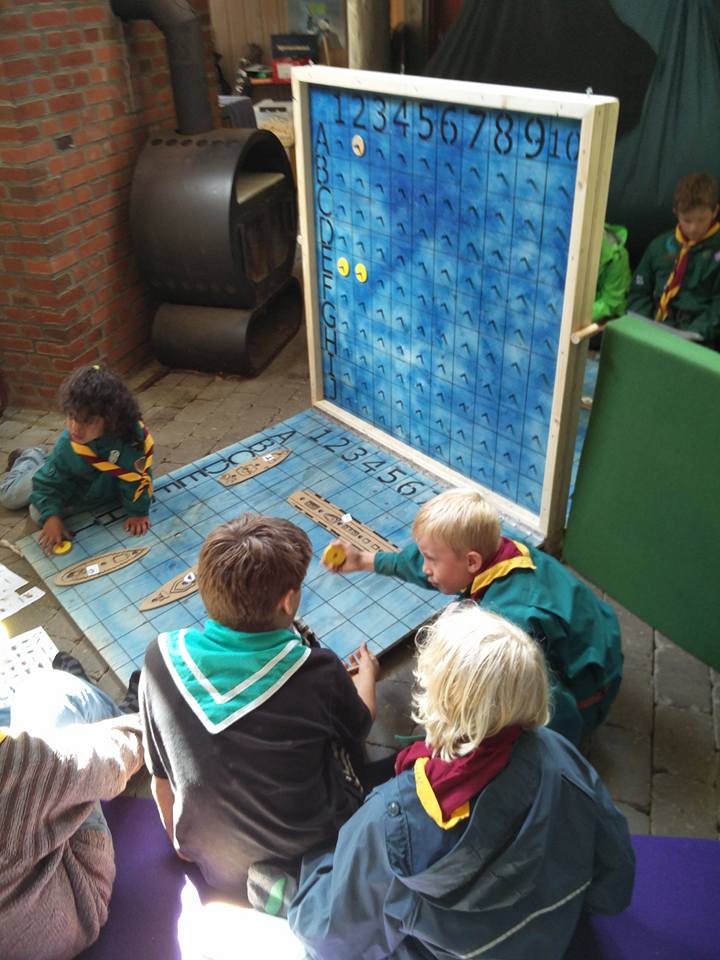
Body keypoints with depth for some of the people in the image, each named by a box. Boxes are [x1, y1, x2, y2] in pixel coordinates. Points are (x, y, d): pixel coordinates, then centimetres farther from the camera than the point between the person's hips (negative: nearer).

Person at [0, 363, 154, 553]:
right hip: (70, 483, 0)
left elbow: (139, 477, -32)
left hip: (106, 486, 1)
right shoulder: (68, 444, -38)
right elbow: (49, 482, -25)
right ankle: (31, 459, 42)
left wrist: (138, 512, -28)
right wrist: (51, 516, -36)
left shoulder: (135, 437, -46)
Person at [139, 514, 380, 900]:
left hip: (215, 863, 2)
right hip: (315, 851, -2)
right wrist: (367, 672, 17)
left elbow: (160, 775, -8)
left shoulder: (161, 659, -23)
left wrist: (178, 842, 13)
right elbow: (360, 724, -5)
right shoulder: (318, 672, -29)